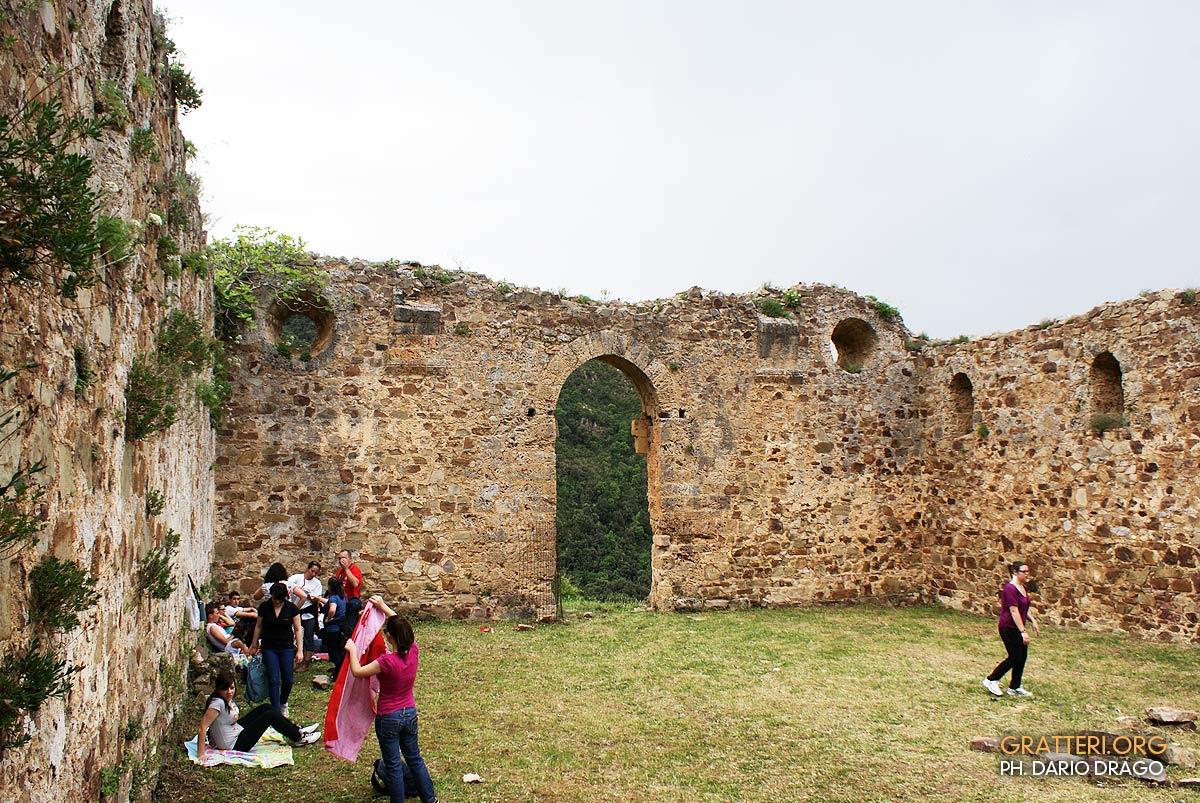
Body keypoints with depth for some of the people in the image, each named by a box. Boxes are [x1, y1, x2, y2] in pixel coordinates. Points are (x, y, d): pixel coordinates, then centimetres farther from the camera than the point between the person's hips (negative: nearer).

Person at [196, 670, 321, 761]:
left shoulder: (226, 699, -2)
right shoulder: (217, 703, -27)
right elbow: (202, 728, -33)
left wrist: (234, 718, -7)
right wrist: (200, 754, -35)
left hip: (237, 730, 9)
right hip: (235, 745, -9)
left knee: (266, 707, 9)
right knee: (271, 715, -8)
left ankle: (297, 731, 19)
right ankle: (299, 739, 9)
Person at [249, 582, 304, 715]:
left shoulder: (292, 608, -7)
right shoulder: (264, 607, -4)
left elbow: (298, 630, -2)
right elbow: (258, 626, 8)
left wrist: (300, 650, -5)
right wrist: (254, 646, 14)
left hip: (287, 648, 0)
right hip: (269, 648, 0)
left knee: (288, 680, 2)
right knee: (273, 680, -6)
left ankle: (283, 703, 30)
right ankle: (276, 711, -1)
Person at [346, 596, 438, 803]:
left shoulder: (388, 661, -28)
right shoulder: (412, 651, -11)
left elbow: (357, 671, -18)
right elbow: (402, 626, 6)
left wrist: (352, 650, -3)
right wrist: (384, 606, 10)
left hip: (388, 717, -6)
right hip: (410, 712, 6)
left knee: (393, 766, 10)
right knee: (414, 758, 22)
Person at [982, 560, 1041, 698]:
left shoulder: (1022, 588, 9)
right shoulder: (1010, 589, -21)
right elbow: (1014, 611, -24)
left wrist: (1032, 621, 14)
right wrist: (1023, 631, -26)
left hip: (1018, 628, 9)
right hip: (1009, 628, -9)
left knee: (1022, 657, 10)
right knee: (1015, 658, -4)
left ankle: (1015, 687, 20)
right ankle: (991, 680, 9)